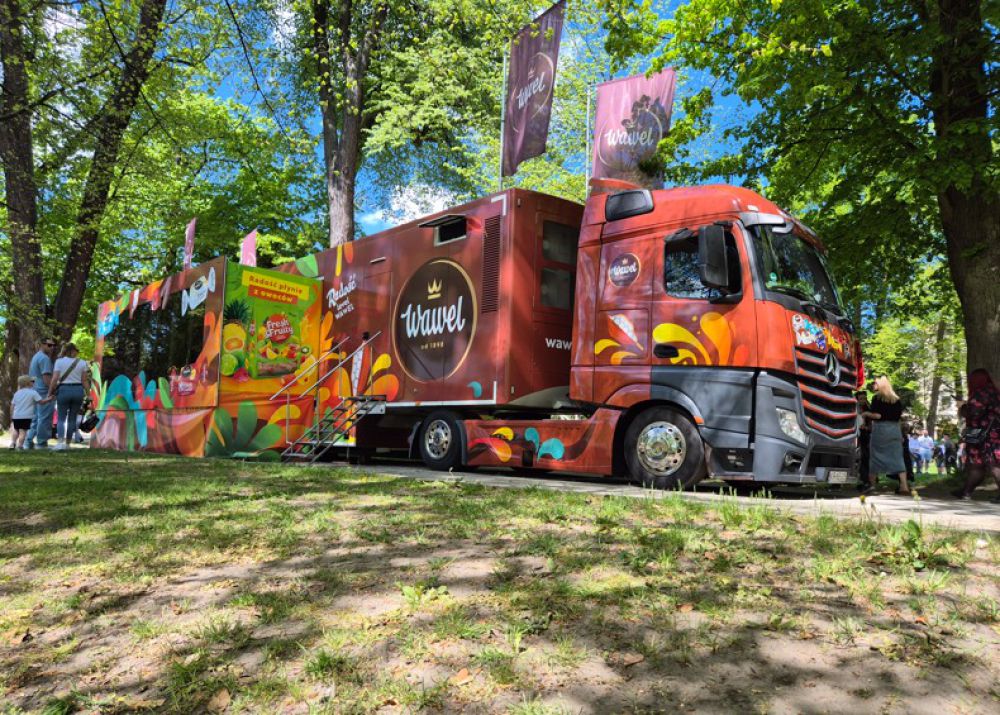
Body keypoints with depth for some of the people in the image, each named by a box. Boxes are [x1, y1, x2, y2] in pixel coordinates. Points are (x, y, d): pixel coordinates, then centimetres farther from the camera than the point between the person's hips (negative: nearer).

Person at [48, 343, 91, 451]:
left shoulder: (59, 361, -1)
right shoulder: (82, 362, 3)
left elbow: (54, 379, -7)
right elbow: (84, 381, 1)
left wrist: (50, 392, 0)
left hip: (63, 390, -1)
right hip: (78, 390, 1)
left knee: (61, 418, 5)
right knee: (72, 418, 10)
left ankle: (60, 442, -13)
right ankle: (67, 443, 14)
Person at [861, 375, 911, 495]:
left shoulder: (877, 397, -7)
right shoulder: (896, 399, 10)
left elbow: (877, 415, -15)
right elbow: (900, 416, 10)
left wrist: (866, 414, 1)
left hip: (880, 428, -5)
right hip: (895, 429, 5)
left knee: (876, 456, 6)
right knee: (897, 457, 3)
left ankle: (872, 484, 11)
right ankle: (904, 486, -4)